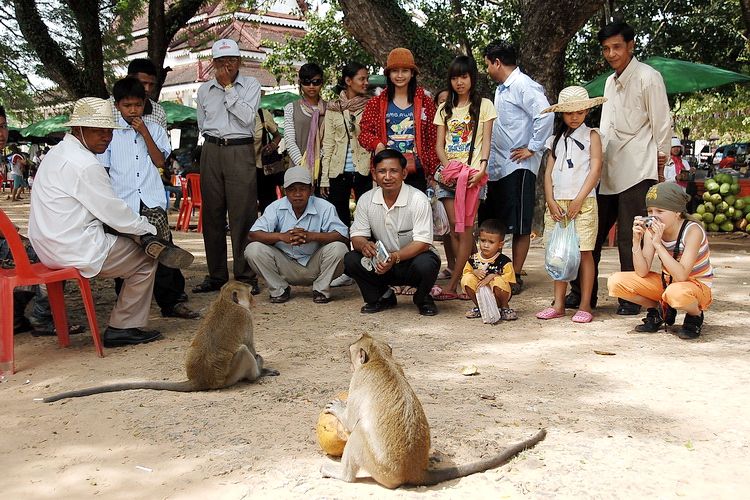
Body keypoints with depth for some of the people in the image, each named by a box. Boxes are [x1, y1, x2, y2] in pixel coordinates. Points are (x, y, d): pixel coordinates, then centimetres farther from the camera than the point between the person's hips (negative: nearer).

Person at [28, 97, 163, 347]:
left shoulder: (57, 153, 15)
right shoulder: (84, 164, -19)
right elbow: (113, 212, -15)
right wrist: (148, 228, 1)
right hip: (75, 249, -10)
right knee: (145, 261, 0)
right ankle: (123, 327, 6)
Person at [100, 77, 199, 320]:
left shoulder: (155, 129, 11)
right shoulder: (109, 132, 6)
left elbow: (160, 161, 0)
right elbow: (102, 170, 5)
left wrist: (144, 132, -5)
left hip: (152, 200, 1)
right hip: (122, 202, -1)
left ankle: (173, 301, 4)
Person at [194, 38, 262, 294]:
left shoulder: (251, 85, 5)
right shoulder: (204, 89, 15)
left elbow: (247, 117, -9)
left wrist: (228, 87, -7)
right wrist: (215, 138, 12)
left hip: (241, 152, -4)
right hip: (211, 151, 4)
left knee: (243, 214, -8)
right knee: (212, 215, 4)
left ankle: (246, 276, -4)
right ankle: (216, 275, 11)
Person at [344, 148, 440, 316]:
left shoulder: (418, 200, -17)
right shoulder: (366, 200, -4)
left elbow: (422, 243, -22)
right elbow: (357, 237, -3)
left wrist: (395, 257, -38)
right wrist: (364, 245, -29)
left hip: (411, 259, -3)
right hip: (382, 262, 3)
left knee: (425, 264, -36)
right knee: (350, 260, -20)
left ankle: (422, 298, 0)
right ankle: (383, 296, 5)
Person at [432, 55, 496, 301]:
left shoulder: (484, 105, 8)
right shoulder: (445, 109, 17)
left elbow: (486, 141, 2)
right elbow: (439, 145, 11)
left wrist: (482, 167, -14)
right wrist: (448, 165, -8)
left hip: (472, 173, -3)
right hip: (448, 173, 3)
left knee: (465, 227, -8)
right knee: (454, 227, -4)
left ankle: (452, 285, -10)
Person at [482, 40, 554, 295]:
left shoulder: (523, 85, -11)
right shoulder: (501, 89, 19)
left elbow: (545, 114, -24)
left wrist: (532, 148, -18)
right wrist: (487, 163, 16)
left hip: (518, 167, -10)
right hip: (497, 167, 10)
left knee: (519, 226, -1)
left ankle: (516, 277, 7)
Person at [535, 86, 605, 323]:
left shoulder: (591, 135, 3)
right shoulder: (556, 139, 15)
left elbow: (595, 170, -5)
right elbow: (548, 173, 10)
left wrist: (578, 201, -12)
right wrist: (551, 202, -4)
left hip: (582, 202, -4)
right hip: (557, 202, 4)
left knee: (584, 252, -3)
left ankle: (585, 306, 3)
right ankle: (558, 304, 12)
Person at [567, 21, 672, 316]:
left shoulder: (648, 78, -6)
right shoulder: (610, 82, 16)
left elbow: (662, 124, -5)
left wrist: (660, 165, -3)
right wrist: (597, 160, 14)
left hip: (637, 171, -7)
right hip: (608, 171, 7)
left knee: (629, 237, -4)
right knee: (592, 232, 8)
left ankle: (631, 298, 7)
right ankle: (583, 292, 18)